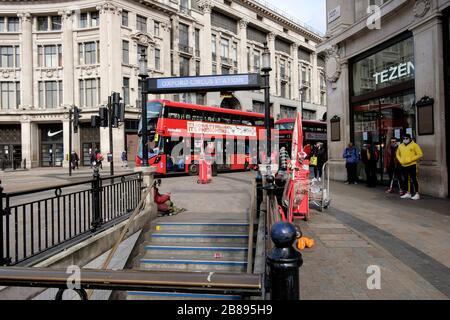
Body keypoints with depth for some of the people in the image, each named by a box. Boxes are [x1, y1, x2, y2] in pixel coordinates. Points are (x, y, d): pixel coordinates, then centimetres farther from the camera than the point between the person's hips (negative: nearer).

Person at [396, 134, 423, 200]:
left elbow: (420, 154, -8)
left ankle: (417, 194, 0)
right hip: (404, 166, 6)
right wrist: (400, 160, 6)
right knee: (406, 180, 12)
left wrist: (411, 159, -15)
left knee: (414, 179, -6)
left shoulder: (414, 145, -5)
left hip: (412, 165, -6)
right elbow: (397, 154, 24)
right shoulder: (400, 146, 11)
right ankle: (408, 193, 23)